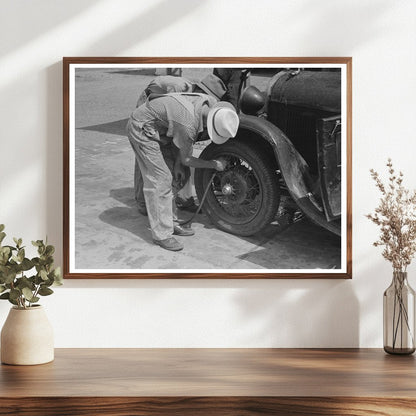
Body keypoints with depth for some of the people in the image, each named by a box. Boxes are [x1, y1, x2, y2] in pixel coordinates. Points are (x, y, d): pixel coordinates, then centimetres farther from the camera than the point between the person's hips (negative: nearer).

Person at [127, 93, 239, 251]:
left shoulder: (212, 104, -12)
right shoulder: (188, 124, -36)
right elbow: (185, 159, -17)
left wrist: (177, 164, 1)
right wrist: (214, 165, -7)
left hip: (158, 129, 9)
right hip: (142, 129, -9)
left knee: (171, 176, 11)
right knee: (159, 180, -11)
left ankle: (171, 223, 21)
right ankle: (161, 234, -5)